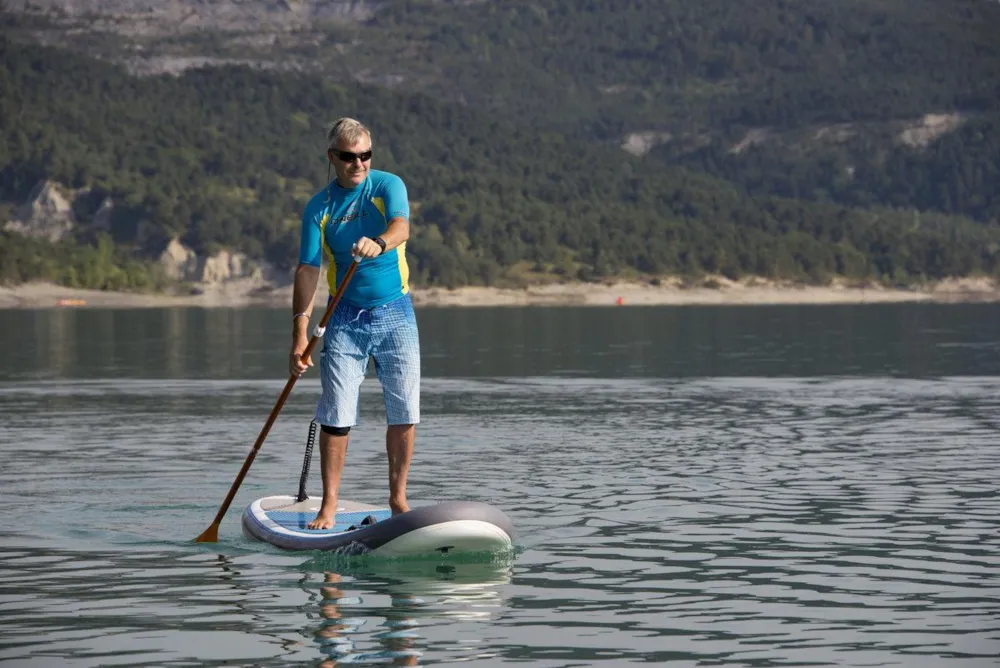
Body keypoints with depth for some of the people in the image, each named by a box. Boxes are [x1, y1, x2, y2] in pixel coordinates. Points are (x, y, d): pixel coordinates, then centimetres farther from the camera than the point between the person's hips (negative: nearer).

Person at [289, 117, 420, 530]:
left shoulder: (388, 186, -3)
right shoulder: (319, 207, 0)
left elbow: (401, 227, -23)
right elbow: (308, 270, -5)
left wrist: (378, 244, -47)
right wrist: (300, 332, -15)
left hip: (396, 314, 0)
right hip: (346, 317, 0)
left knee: (404, 414, 1)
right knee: (336, 415, -5)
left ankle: (398, 497, 15)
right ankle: (329, 506, 0)